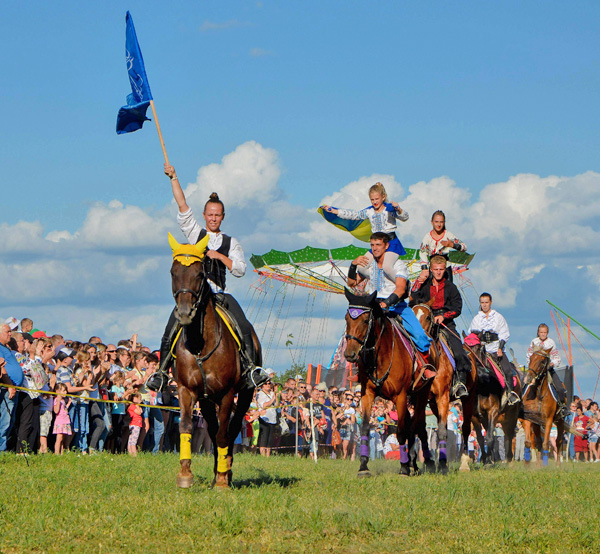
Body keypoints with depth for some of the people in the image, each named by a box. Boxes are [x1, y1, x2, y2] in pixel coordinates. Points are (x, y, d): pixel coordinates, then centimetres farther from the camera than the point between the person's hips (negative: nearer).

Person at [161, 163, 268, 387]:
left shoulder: (231, 242, 17)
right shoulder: (195, 233, 15)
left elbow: (240, 269, 8)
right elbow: (182, 206, 8)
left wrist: (219, 256, -4)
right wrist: (173, 178, 1)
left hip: (219, 293, 1)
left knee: (244, 327, -22)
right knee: (170, 332, -18)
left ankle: (252, 368, -24)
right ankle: (161, 371, -10)